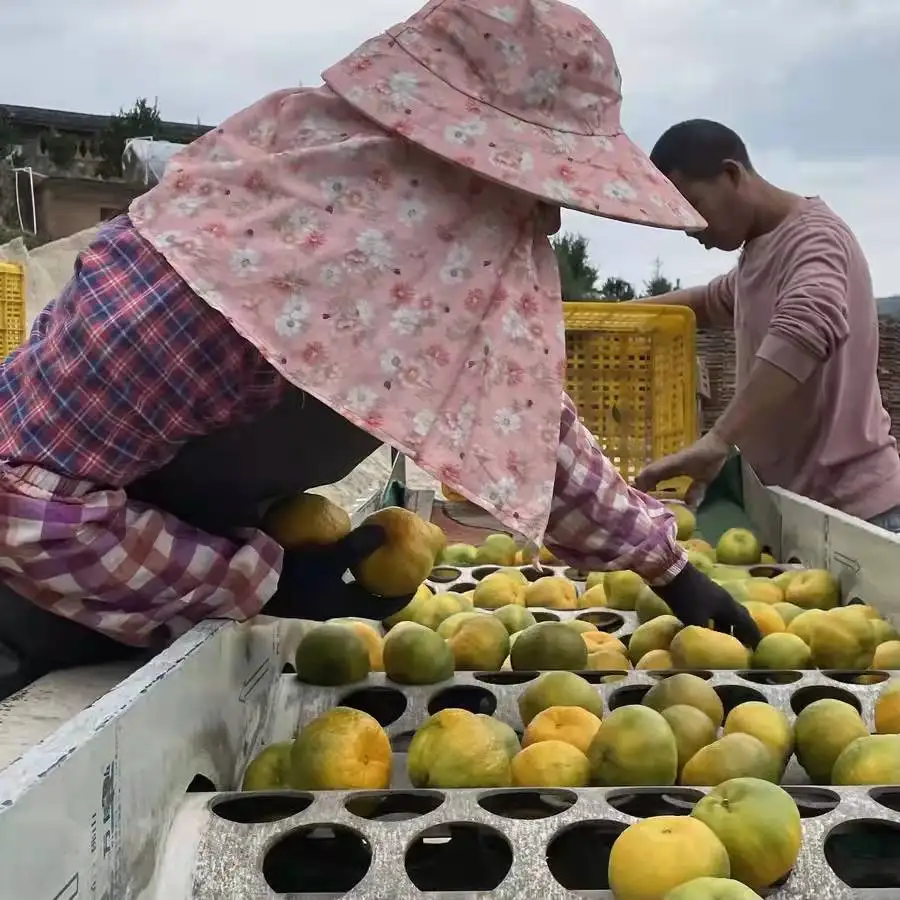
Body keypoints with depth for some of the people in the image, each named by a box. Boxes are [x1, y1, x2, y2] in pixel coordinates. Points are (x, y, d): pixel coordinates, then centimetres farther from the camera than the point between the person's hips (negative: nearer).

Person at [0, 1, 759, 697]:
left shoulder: (483, 245, -12)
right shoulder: (244, 255, -38)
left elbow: (538, 425, 5)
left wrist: (667, 569, 8)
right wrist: (273, 581, -27)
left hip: (206, 530, 7)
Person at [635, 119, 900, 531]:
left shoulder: (811, 235, -17)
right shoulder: (759, 251, 15)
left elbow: (809, 326, -38)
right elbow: (718, 300, 35)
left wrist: (717, 440, -47)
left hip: (848, 506, -9)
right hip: (796, 500, 9)